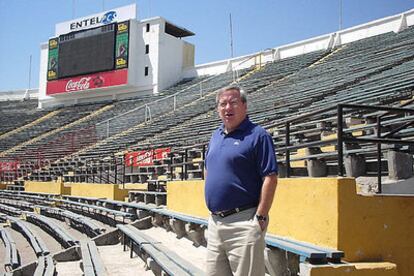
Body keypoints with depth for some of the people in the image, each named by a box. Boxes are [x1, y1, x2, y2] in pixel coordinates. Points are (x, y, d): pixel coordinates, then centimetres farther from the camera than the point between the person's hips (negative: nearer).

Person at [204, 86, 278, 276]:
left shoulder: (257, 136, -9)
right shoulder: (216, 136, 15)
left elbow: (270, 179, -13)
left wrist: (260, 218, -16)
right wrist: (213, 211, 16)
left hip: (244, 223, -7)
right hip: (215, 221, 8)